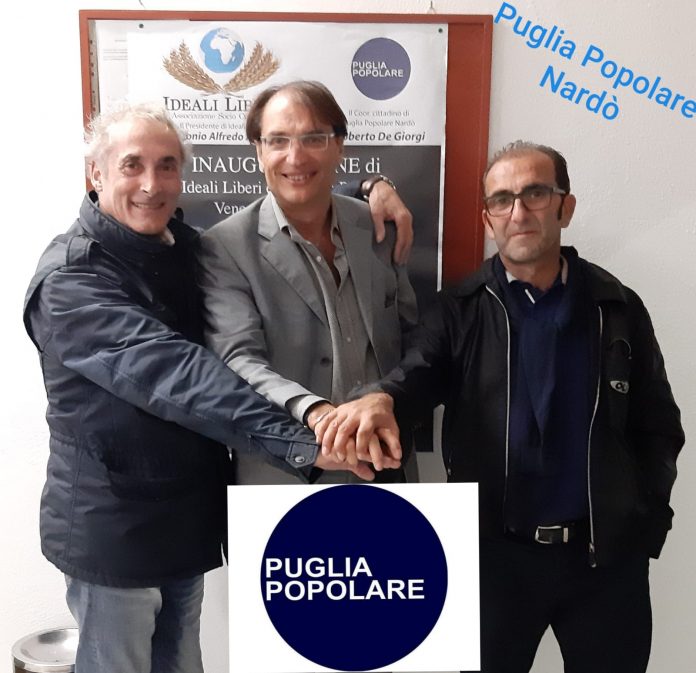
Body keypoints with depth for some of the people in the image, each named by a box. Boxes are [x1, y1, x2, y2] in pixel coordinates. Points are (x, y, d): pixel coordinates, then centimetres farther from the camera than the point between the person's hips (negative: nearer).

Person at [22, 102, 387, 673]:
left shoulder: (186, 247, 3)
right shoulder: (71, 278, -20)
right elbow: (170, 370, -34)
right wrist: (299, 443, -43)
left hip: (187, 519, 7)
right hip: (114, 530, -6)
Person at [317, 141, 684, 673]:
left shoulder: (618, 307, 3)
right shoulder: (460, 311, -2)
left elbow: (657, 427, 6)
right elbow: (417, 376, -18)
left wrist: (645, 521, -2)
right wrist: (380, 399, -40)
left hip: (608, 555, 2)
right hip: (494, 552, -1)